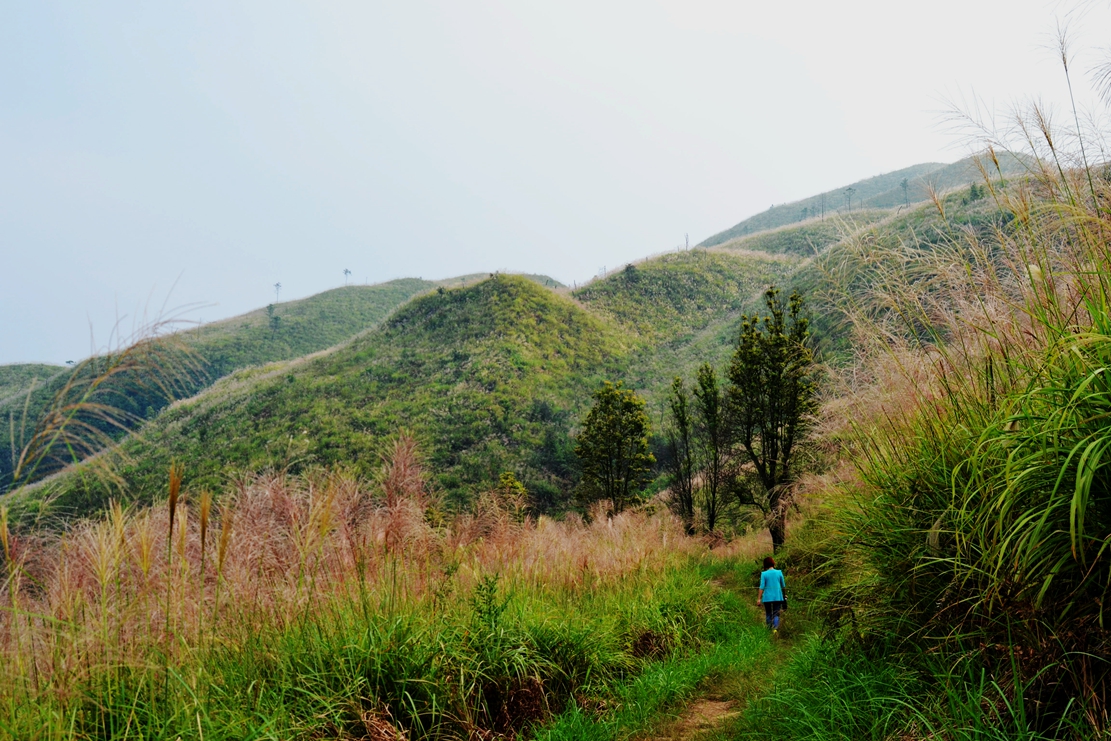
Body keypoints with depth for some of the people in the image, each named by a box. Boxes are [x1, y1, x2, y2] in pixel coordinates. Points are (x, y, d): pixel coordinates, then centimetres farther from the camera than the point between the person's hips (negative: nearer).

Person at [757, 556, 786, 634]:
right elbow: (783, 585, 9)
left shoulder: (764, 574, -6)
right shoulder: (779, 572, 0)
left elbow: (762, 587, -8)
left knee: (768, 614, 14)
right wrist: (784, 594, 27)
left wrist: (759, 598, -4)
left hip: (767, 597, -1)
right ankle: (775, 628, -21)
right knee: (776, 614, 1)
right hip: (777, 597, 1)